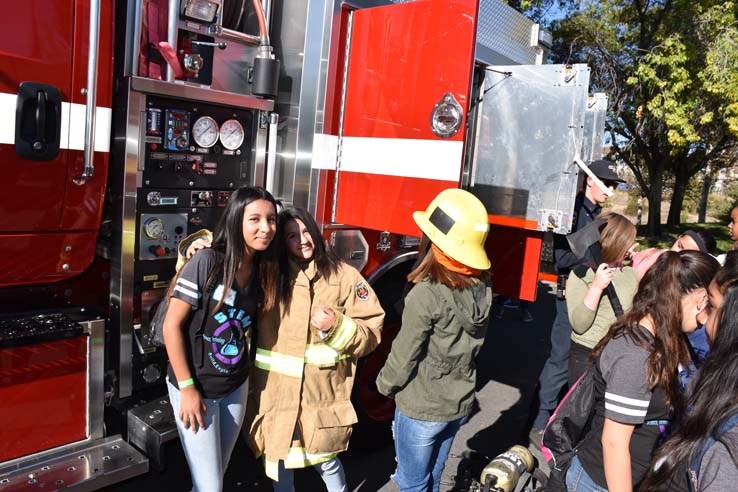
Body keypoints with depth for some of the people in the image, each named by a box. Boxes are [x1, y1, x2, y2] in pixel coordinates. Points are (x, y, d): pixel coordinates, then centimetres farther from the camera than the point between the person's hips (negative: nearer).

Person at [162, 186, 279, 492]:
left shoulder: (263, 272, -2)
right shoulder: (206, 263, -20)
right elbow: (172, 326, -17)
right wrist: (187, 388, -15)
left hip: (235, 388, 6)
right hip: (195, 388, -5)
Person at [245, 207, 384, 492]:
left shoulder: (344, 276, -5)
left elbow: (371, 334, -5)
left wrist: (337, 327, -22)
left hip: (322, 394, -2)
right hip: (275, 393, 2)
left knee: (325, 462, 15)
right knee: (279, 463, 18)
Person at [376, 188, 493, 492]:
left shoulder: (426, 293, -26)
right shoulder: (482, 286, -8)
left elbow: (405, 354, -17)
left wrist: (385, 384, 0)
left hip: (421, 408, -6)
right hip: (459, 404, 6)